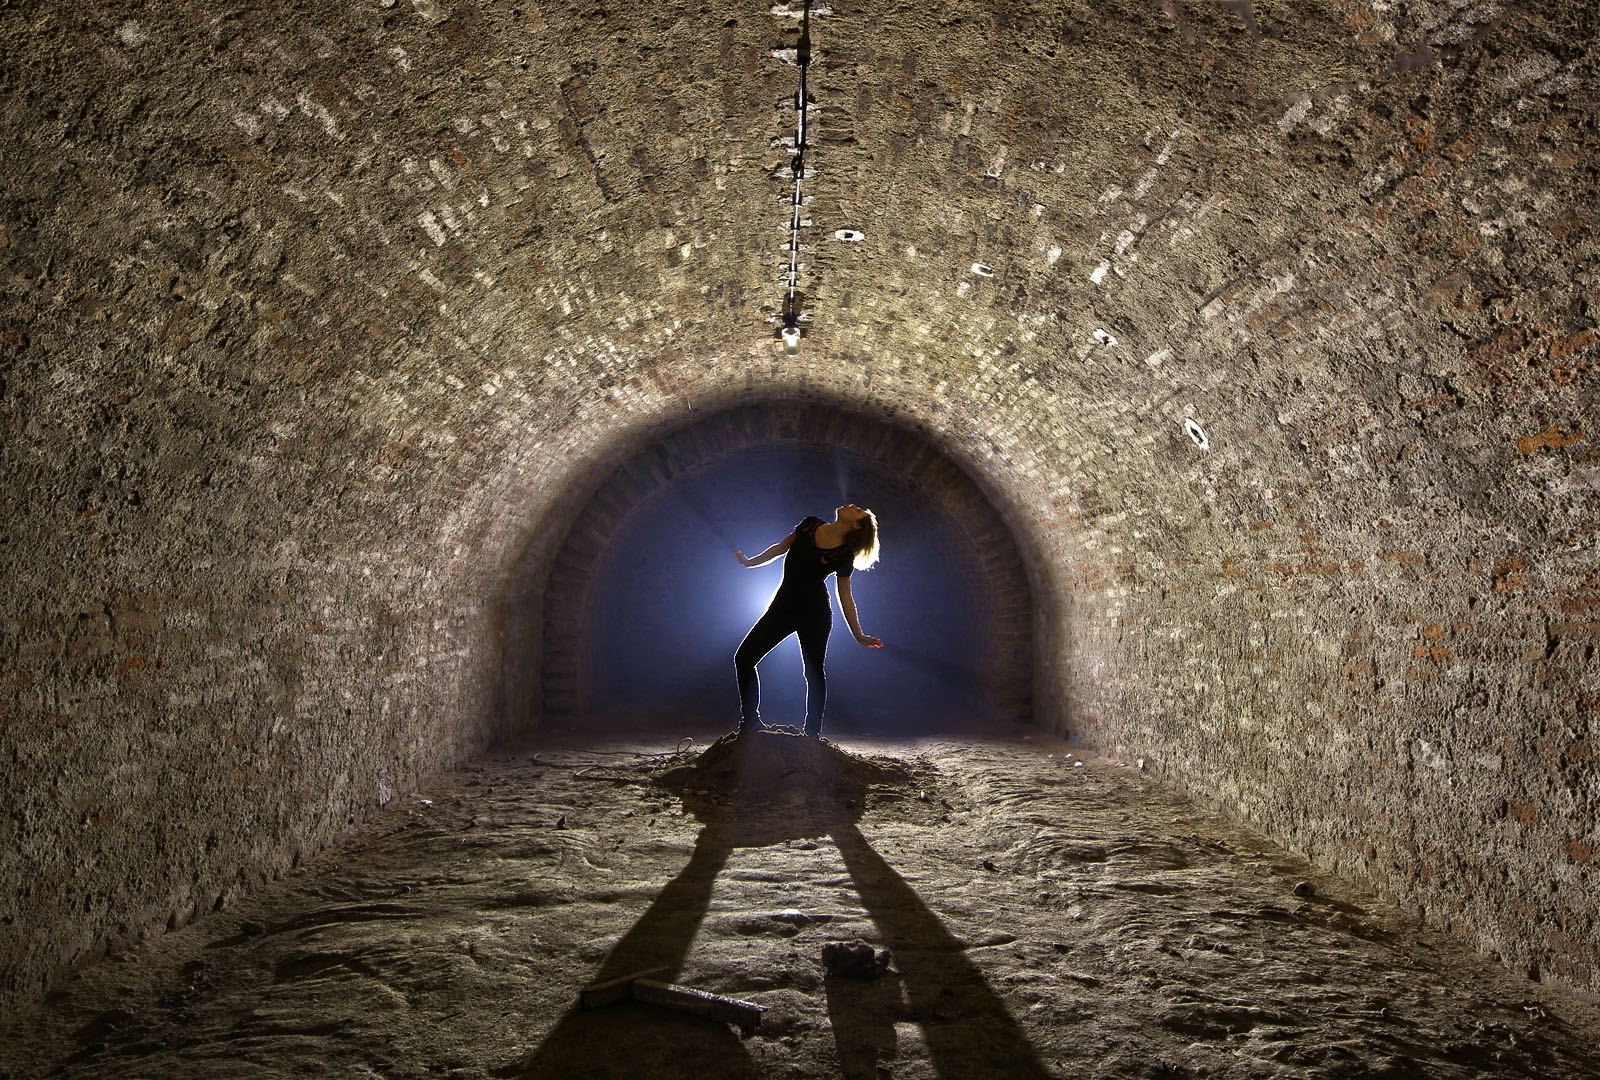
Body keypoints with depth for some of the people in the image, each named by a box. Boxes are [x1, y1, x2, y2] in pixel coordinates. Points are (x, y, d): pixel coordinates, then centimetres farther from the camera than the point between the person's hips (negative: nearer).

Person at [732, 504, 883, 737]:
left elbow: (845, 597, 0)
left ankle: (813, 734, 7)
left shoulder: (844, 555, -7)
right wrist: (749, 562, 20)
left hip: (815, 614, -4)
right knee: (743, 658, 0)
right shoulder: (810, 525, 1)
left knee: (814, 671, -3)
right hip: (784, 605, 4)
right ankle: (750, 722, 9)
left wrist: (859, 635, -1)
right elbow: (781, 548, 15)